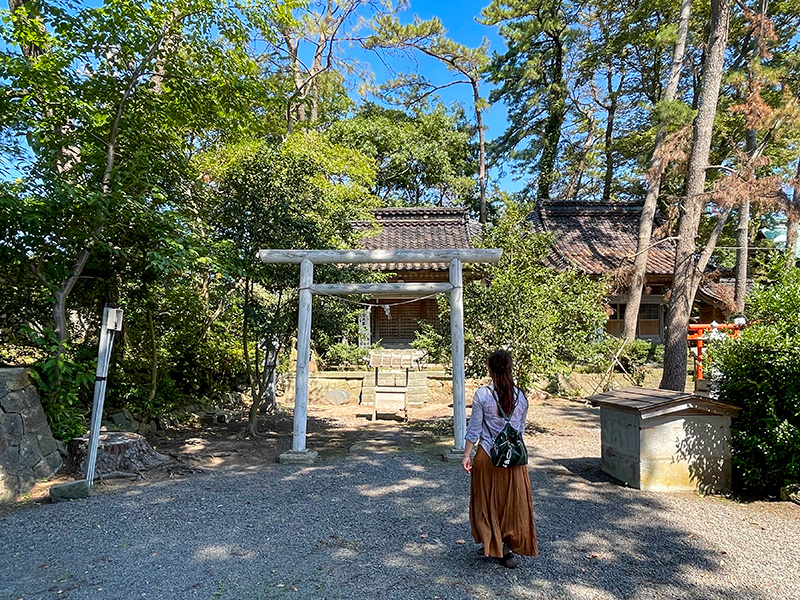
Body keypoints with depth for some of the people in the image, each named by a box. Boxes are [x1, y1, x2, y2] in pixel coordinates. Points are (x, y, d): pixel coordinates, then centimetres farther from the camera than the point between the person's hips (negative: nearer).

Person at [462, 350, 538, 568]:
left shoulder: (483, 394, -12)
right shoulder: (521, 396, -1)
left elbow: (474, 428, -9)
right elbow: (521, 429, 9)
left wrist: (467, 455, -1)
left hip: (488, 456, -3)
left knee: (489, 500, 14)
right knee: (513, 500, 15)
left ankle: (495, 546, 25)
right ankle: (508, 546, 20)